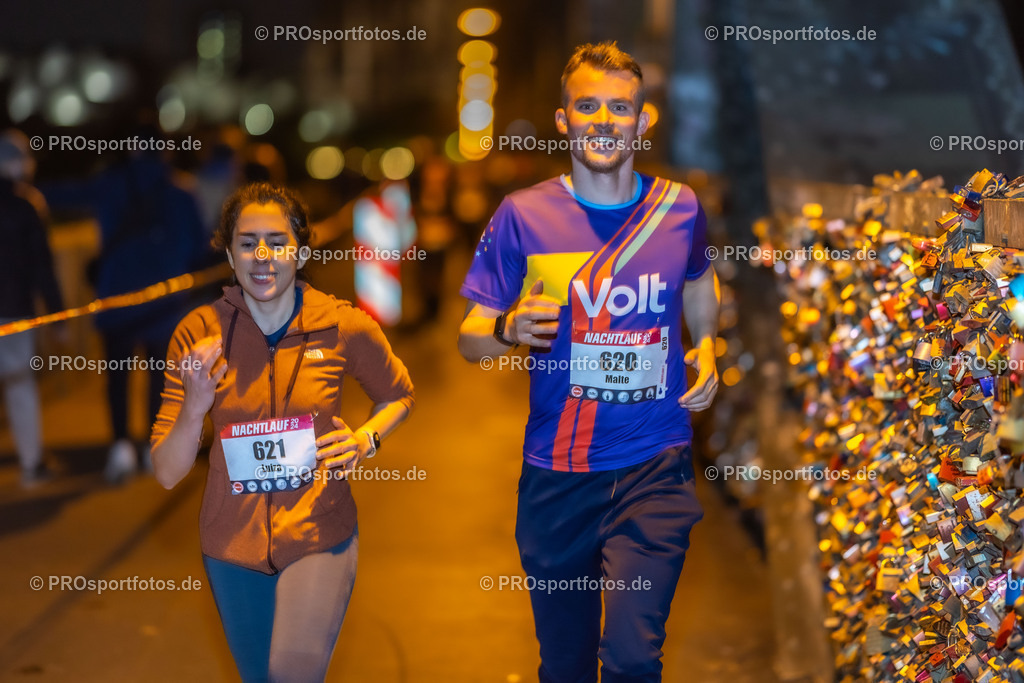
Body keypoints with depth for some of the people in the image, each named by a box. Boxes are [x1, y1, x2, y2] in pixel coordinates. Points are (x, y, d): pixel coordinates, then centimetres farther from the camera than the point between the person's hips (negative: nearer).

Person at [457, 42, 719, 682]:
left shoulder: (680, 207, 2)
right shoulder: (524, 215, -4)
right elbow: (470, 340, 1)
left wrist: (707, 346, 8)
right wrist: (509, 329, -21)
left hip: (655, 467, 0)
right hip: (557, 474, 0)